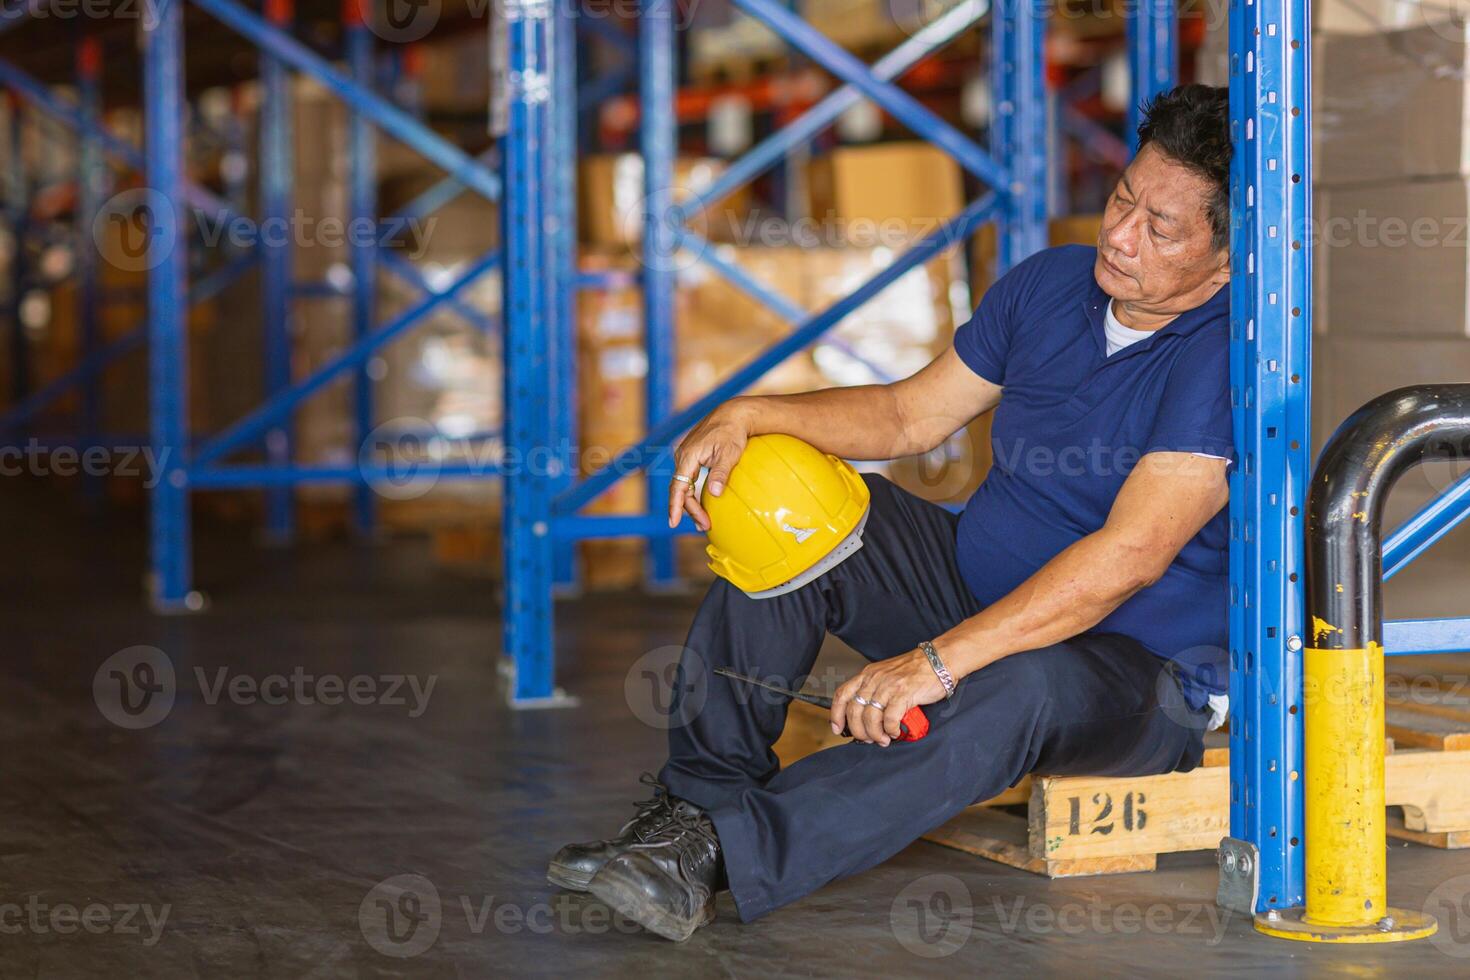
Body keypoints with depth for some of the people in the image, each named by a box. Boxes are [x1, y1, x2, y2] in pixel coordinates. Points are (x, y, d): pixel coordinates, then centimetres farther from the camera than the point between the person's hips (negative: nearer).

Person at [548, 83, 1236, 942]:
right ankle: (697, 801, -22)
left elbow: (1129, 556, -32)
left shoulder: (1226, 357, -22)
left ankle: (720, 855, -46)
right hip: (977, 585, 8)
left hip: (1142, 674, -7)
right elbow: (911, 414, 13)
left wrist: (938, 661, -37)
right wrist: (747, 417, -5)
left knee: (1022, 687, -41)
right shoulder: (1052, 284, 2)